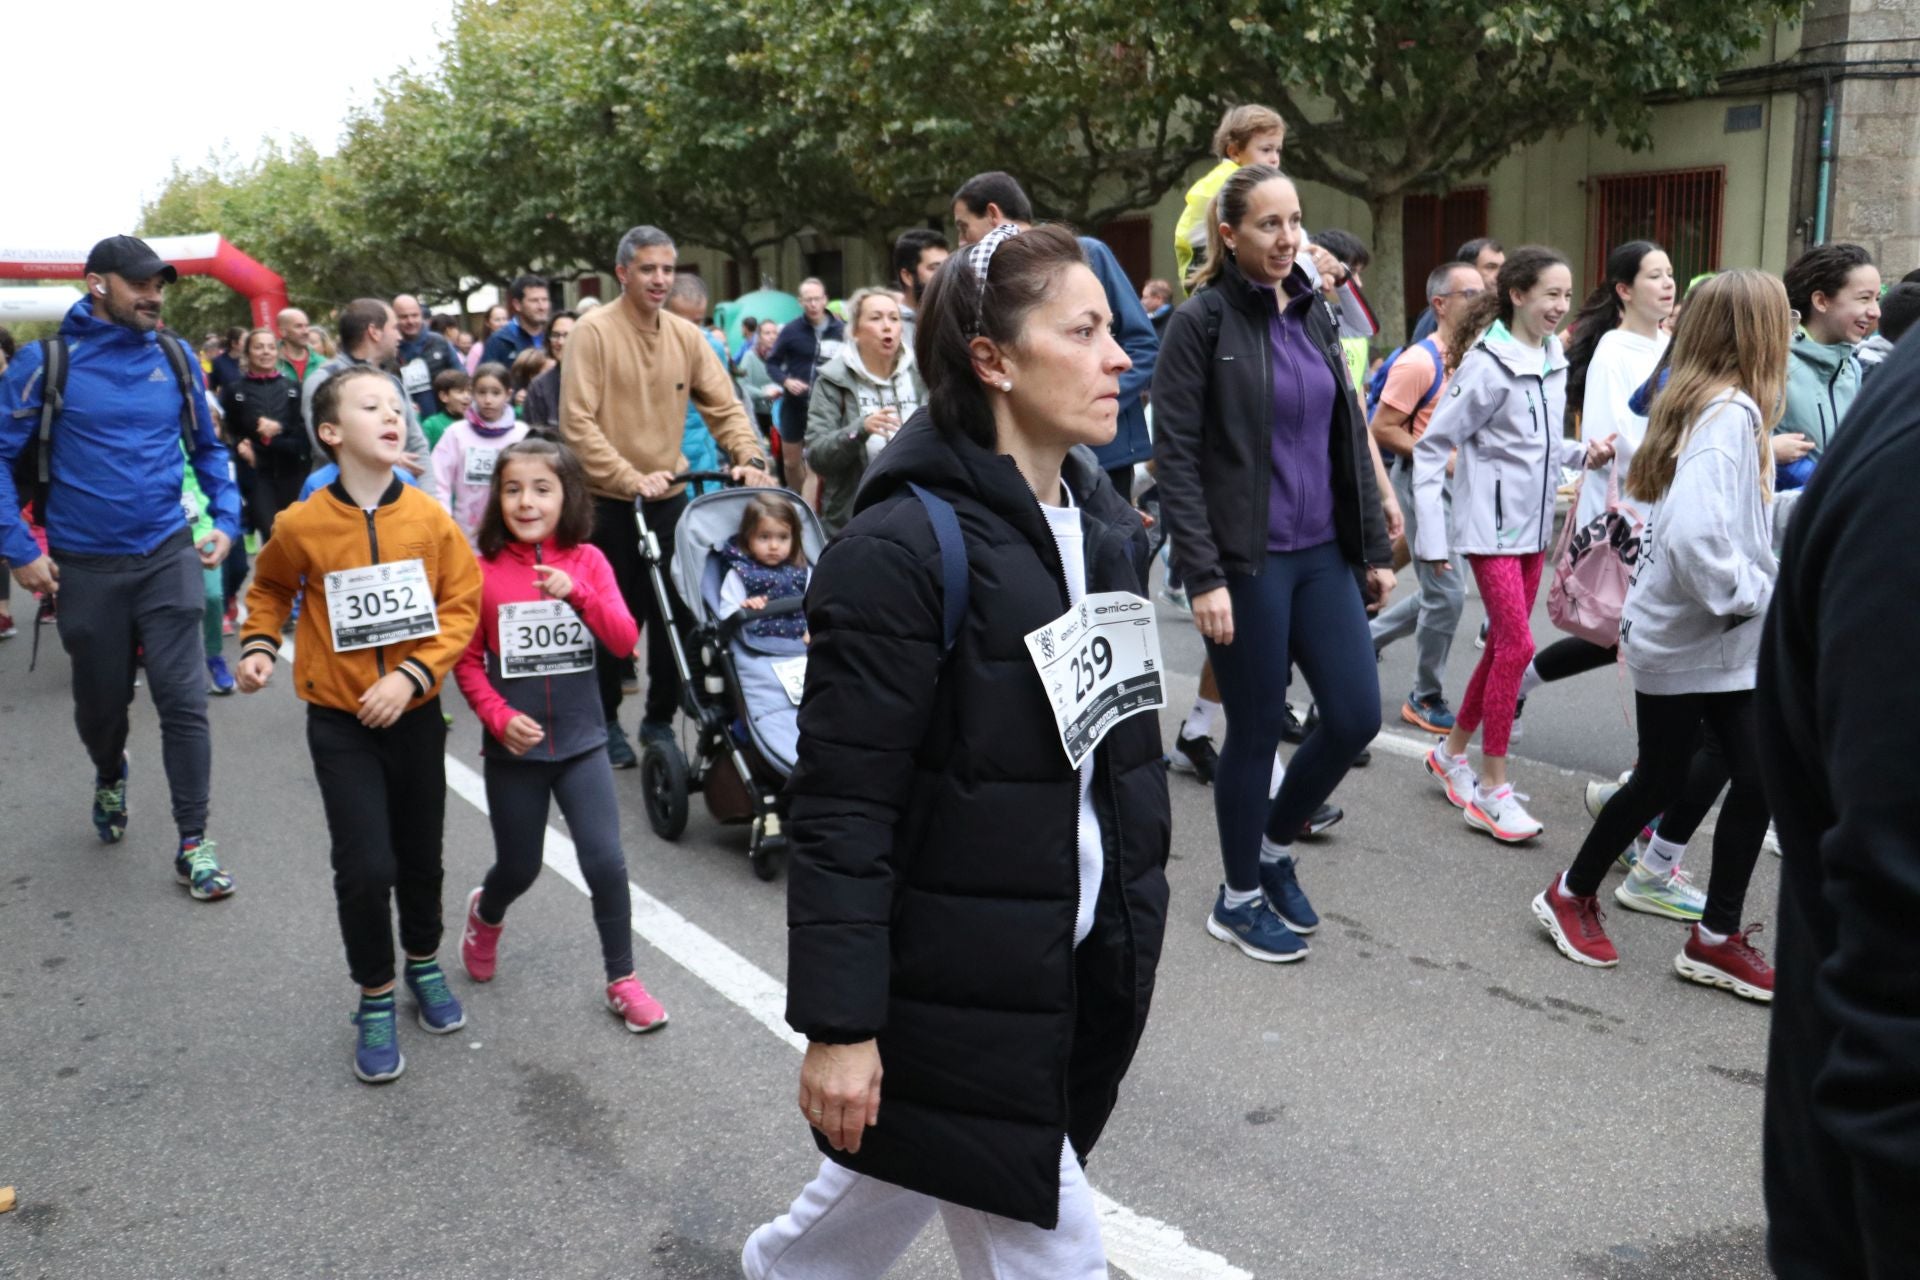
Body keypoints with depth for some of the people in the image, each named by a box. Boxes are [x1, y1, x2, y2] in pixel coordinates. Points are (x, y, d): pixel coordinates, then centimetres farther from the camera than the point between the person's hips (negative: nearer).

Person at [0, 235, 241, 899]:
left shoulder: (175, 357, 1)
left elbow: (208, 447, 13)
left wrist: (226, 520, 3)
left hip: (168, 558, 1)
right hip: (85, 566, -1)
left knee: (184, 701, -5)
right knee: (101, 700, 15)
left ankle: (193, 844, 4)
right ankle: (110, 778, 49)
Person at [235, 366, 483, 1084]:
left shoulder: (430, 518, -9)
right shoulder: (302, 526, -10)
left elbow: (461, 605, -6)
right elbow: (270, 587, 10)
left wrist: (413, 673, -16)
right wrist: (260, 645, -4)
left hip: (416, 716, 2)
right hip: (340, 723, -1)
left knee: (421, 857, 14)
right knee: (365, 867, -6)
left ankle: (424, 961, 41)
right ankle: (375, 997, 16)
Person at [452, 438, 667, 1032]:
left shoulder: (587, 560, -4)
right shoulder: (484, 569, -7)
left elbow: (625, 640, -11)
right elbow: (467, 659, -2)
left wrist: (577, 593, -26)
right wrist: (498, 716, -16)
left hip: (581, 741, 0)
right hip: (514, 746, 0)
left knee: (606, 861, -6)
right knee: (519, 867, 14)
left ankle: (623, 981, 12)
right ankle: (485, 914, 50)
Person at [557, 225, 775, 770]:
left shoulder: (686, 335, 6)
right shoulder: (594, 331, -9)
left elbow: (724, 405, 6)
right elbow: (577, 423, -16)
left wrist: (750, 457, -12)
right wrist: (631, 479, -23)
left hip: (668, 498, 4)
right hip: (608, 501, -4)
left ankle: (660, 718, 24)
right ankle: (604, 721, 24)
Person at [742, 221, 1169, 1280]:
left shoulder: (1103, 522, 5)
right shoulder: (904, 548, -20)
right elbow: (839, 812, -20)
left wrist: (1137, 914, 15)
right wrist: (837, 1023, -19)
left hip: (1082, 966, 8)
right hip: (958, 984, -7)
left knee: (902, 1182, 25)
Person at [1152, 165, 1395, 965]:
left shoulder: (1314, 314, 11)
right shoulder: (1202, 322, -9)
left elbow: (1349, 437, 15)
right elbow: (1174, 456, -13)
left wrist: (1375, 547, 12)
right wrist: (1203, 577, -19)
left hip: (1323, 553, 6)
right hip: (1247, 562, -6)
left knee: (1357, 715, 5)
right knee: (1256, 731, 4)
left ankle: (1274, 845, 29)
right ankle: (1240, 898, 23)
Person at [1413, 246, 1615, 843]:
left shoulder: (1553, 361, 8)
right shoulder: (1488, 365, -15)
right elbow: (1431, 448, -13)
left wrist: (1582, 451, -1)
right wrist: (1431, 536, -16)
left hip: (1533, 524, 8)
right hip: (1490, 524, -8)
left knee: (1503, 643, 12)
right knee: (1517, 644, -11)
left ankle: (1451, 751, 29)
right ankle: (1492, 789, -2)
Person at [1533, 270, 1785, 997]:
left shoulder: (1704, 405, 8)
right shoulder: (1729, 416, -21)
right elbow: (1695, 533, -33)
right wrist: (1749, 597, -21)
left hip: (1724, 638, 9)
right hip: (1685, 640, -9)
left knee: (1756, 781, 7)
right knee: (1662, 783, 7)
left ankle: (1718, 938, 18)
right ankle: (1571, 895, 28)